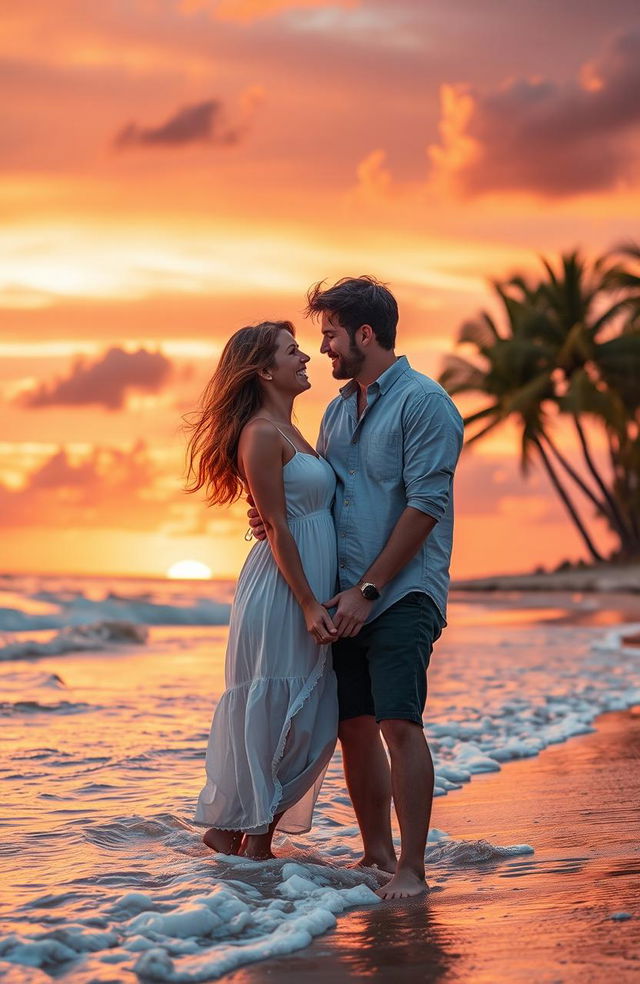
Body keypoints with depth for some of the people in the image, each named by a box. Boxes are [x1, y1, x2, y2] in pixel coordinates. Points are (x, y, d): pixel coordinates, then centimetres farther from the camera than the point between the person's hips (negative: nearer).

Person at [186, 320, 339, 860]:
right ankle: (231, 833, 9)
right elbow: (277, 529, -16)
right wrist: (309, 605, -18)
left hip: (311, 588, 10)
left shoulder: (289, 432, 17)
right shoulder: (260, 434, -12)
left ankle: (257, 838, 17)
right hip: (280, 591, -10)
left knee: (311, 722, 10)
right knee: (268, 714, -3)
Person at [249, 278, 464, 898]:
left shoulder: (422, 401, -7)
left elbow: (425, 505, -13)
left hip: (402, 594, -7)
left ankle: (411, 867, -10)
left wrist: (367, 590, -15)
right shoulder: (337, 410, 18)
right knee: (354, 726, 7)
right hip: (347, 598, 7)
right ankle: (377, 853, 17)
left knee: (398, 723, -14)